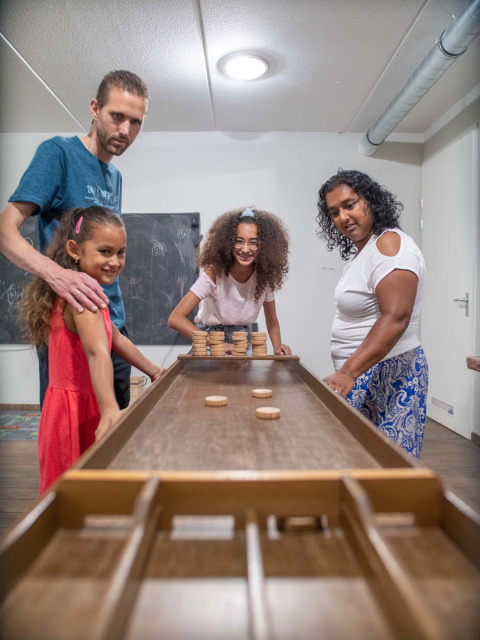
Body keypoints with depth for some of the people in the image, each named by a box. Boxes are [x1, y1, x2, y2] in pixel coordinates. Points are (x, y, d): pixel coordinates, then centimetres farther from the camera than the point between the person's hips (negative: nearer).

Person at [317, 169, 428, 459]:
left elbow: (395, 318, -25)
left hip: (386, 373, -9)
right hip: (363, 373, 9)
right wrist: (347, 373, 12)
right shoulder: (364, 251, 18)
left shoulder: (390, 245, -13)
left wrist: (349, 373, -31)